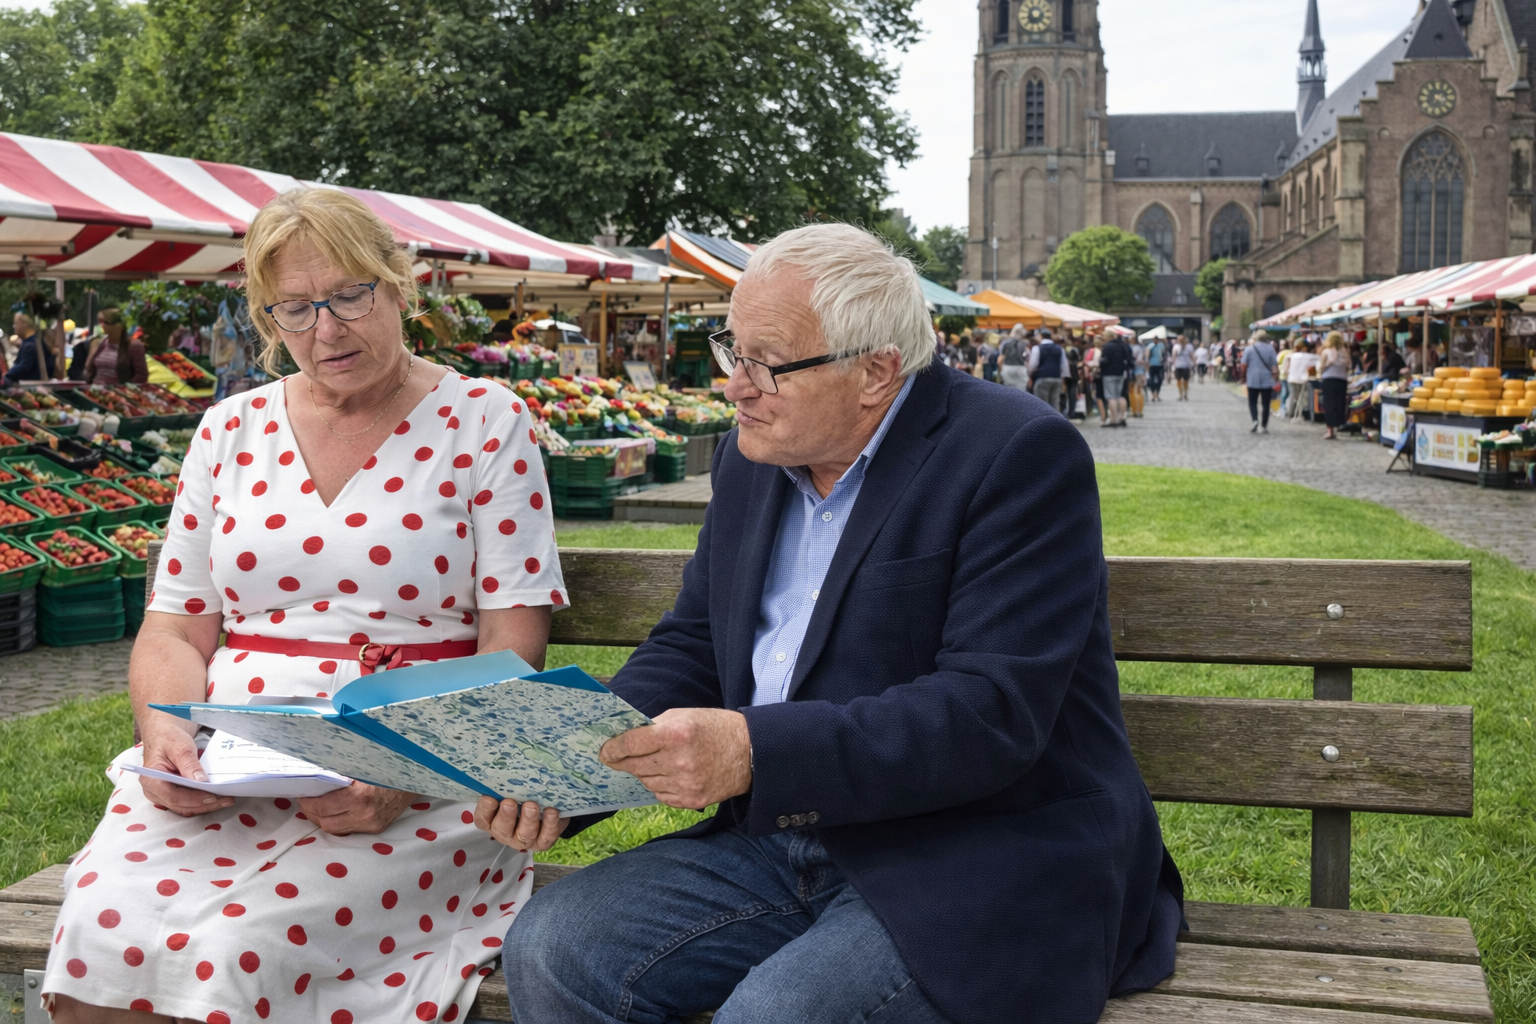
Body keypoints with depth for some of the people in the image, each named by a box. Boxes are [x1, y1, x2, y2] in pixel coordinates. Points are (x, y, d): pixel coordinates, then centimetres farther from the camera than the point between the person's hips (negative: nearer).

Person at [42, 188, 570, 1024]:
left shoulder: (483, 423, 2)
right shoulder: (233, 430, 14)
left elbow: (513, 650, -3)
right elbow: (173, 630, 14)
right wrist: (167, 733, -8)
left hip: (418, 784, -3)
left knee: (238, 945, -29)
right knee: (100, 934, -25)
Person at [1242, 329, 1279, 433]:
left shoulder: (1249, 349, -3)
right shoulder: (1270, 348, -1)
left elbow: (1244, 365, -4)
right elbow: (1274, 365, -2)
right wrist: (1274, 374, 10)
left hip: (1253, 380, -1)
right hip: (1267, 380, 1)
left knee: (1252, 402, 7)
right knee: (1266, 404, 7)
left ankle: (1255, 420, -17)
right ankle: (1264, 426, 8)